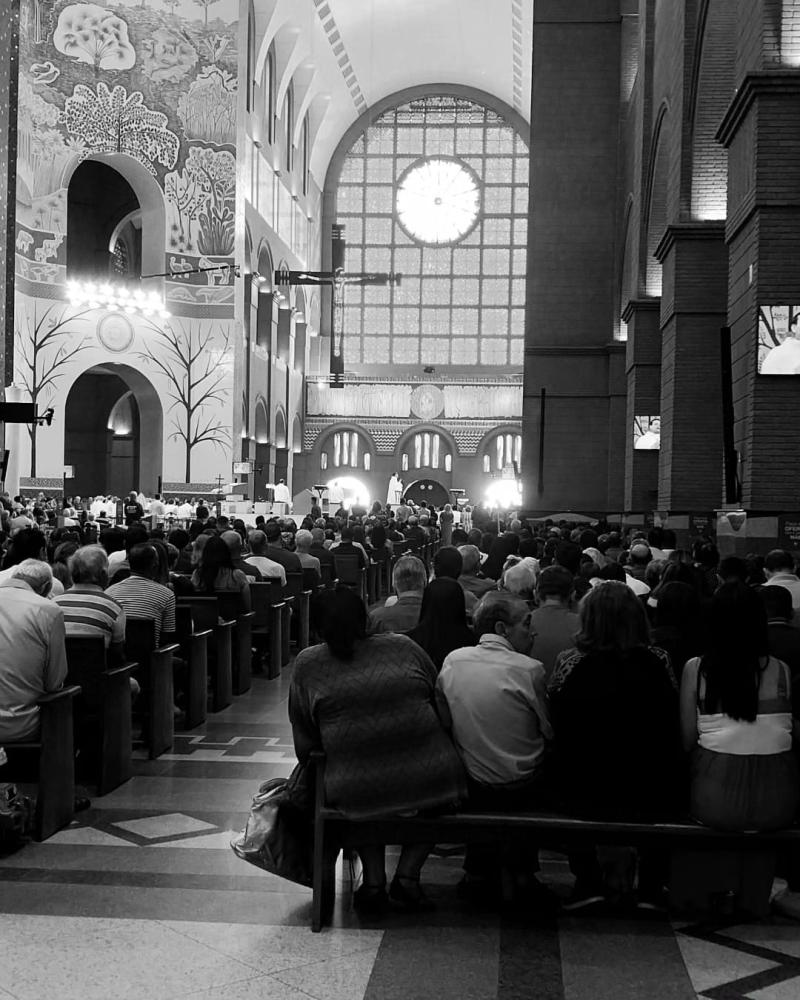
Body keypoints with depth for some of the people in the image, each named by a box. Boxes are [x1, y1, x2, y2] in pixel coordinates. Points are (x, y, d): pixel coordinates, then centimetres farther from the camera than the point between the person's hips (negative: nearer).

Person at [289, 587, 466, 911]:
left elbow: (305, 744, 9)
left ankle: (374, 879, 22)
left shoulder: (307, 664, 7)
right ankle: (407, 875, 20)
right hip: (431, 782, 0)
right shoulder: (404, 647, 9)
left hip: (354, 794, 1)